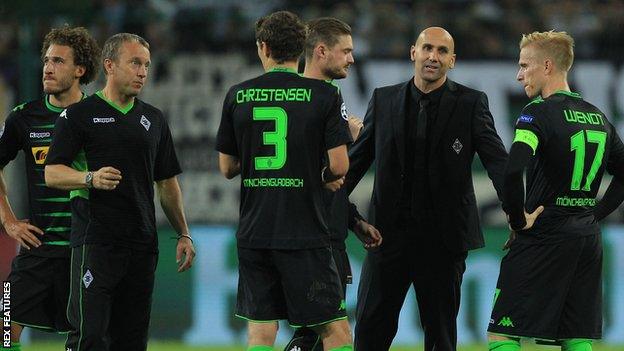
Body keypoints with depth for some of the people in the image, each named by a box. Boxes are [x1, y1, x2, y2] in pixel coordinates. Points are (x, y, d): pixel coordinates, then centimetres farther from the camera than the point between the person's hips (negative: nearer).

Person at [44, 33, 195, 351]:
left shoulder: (153, 119, 17)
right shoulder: (79, 115, 0)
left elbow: (167, 183, 22)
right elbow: (52, 173, -4)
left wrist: (183, 234, 15)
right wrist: (91, 178, -22)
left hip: (142, 242, 5)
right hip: (95, 239, -5)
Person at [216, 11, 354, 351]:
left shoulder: (237, 96, 4)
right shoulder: (324, 95, -4)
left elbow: (227, 168, 10)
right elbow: (339, 166, -8)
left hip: (253, 233, 3)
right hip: (305, 233, -3)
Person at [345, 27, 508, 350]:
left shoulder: (471, 103, -1)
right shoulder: (384, 100, 6)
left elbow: (498, 162, -9)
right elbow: (356, 161, 11)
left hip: (443, 236, -2)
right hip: (389, 233, 2)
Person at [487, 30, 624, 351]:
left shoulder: (539, 113, -10)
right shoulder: (598, 117, 13)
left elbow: (512, 172, -25)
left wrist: (518, 219, -12)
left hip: (543, 237, -7)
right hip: (588, 238, 7)